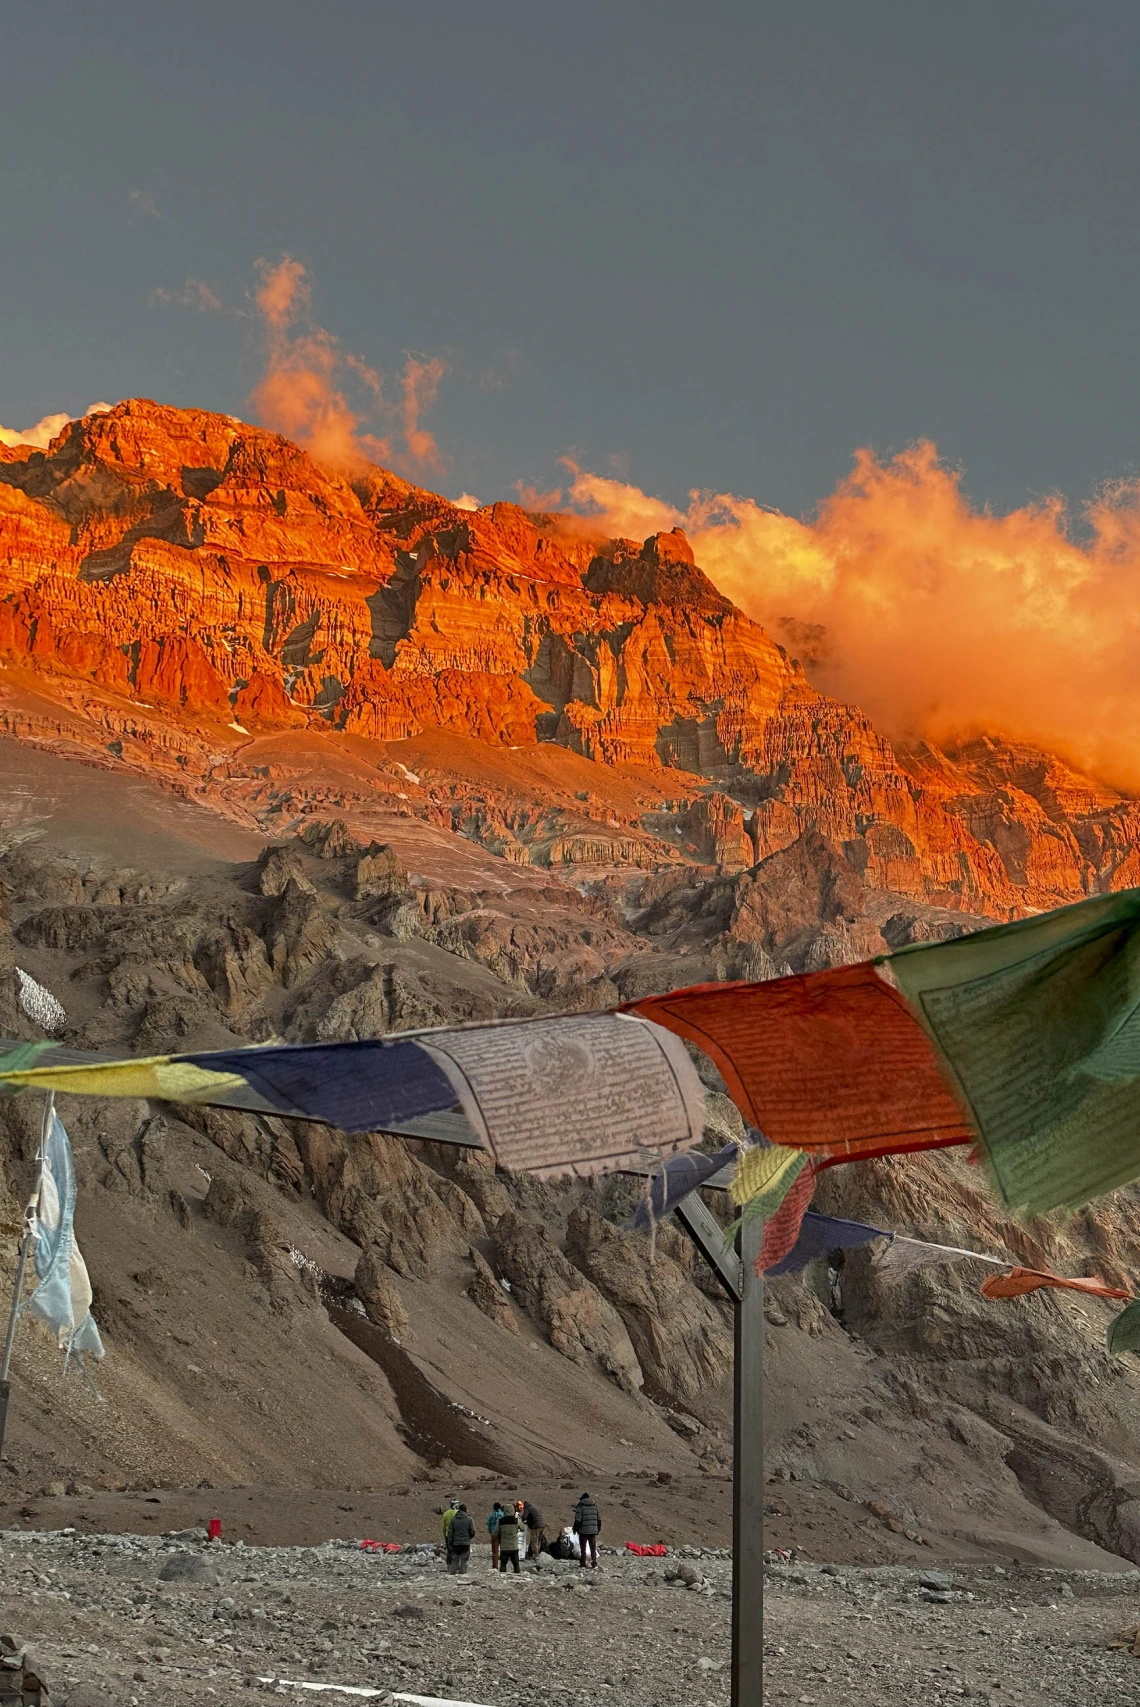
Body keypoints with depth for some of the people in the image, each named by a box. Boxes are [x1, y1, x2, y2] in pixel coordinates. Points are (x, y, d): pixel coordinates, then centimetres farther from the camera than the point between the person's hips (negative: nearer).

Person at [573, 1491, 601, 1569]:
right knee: (593, 1548, 9)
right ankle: (594, 1564, 1)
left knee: (583, 1549, 5)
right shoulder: (595, 1507, 8)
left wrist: (575, 1529, -1)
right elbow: (599, 1519, 11)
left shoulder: (580, 1507, -8)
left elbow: (577, 1520, -12)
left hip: (583, 1531, -4)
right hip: (593, 1531, 4)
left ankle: (583, 1565, 8)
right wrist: (598, 1529, 21)